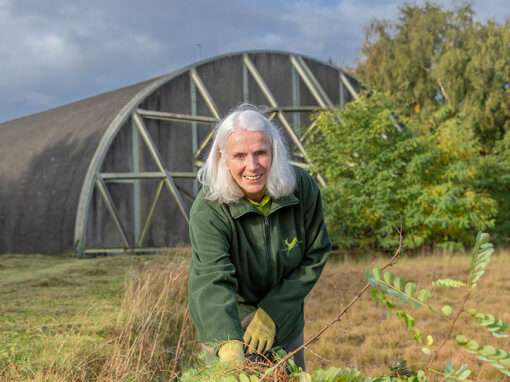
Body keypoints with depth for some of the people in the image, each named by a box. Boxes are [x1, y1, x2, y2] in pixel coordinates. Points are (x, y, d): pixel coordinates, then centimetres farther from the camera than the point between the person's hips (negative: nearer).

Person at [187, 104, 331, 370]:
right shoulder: (208, 210, -27)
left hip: (285, 326, 4)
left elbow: (315, 256, -9)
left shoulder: (303, 188, -17)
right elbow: (212, 282, -39)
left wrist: (271, 313, -17)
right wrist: (229, 345, -55)